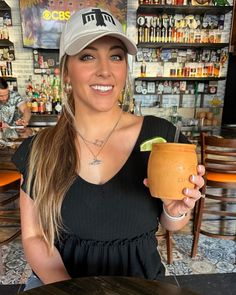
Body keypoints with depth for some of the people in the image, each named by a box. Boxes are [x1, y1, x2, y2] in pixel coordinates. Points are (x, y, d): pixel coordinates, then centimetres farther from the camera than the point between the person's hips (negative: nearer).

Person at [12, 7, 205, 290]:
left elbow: (170, 225, 1)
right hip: (58, 279, 0)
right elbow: (33, 236, -2)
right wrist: (66, 287, -15)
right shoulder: (39, 150, -7)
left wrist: (175, 211, -19)